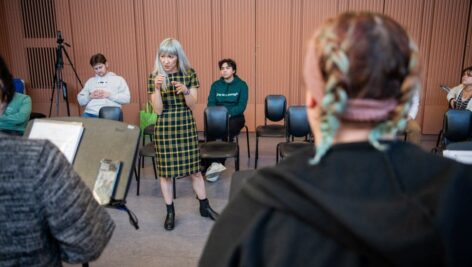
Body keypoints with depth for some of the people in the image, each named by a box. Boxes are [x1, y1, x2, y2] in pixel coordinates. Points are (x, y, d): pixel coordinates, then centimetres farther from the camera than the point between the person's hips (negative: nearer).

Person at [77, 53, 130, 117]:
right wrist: (90, 96, 1)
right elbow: (80, 100, 21)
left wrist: (109, 95, -7)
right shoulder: (90, 81, 26)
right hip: (90, 113, 3)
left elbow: (126, 98, 3)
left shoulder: (118, 79, 14)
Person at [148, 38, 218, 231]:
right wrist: (157, 88, -21)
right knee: (165, 170, 5)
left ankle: (204, 207, 25)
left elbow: (192, 105, -3)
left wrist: (185, 91, -22)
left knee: (194, 168, 7)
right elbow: (158, 110, -8)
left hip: (186, 125, 0)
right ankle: (170, 212, 22)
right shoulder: (154, 77, -3)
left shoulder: (189, 74, -2)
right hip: (165, 127, 0)